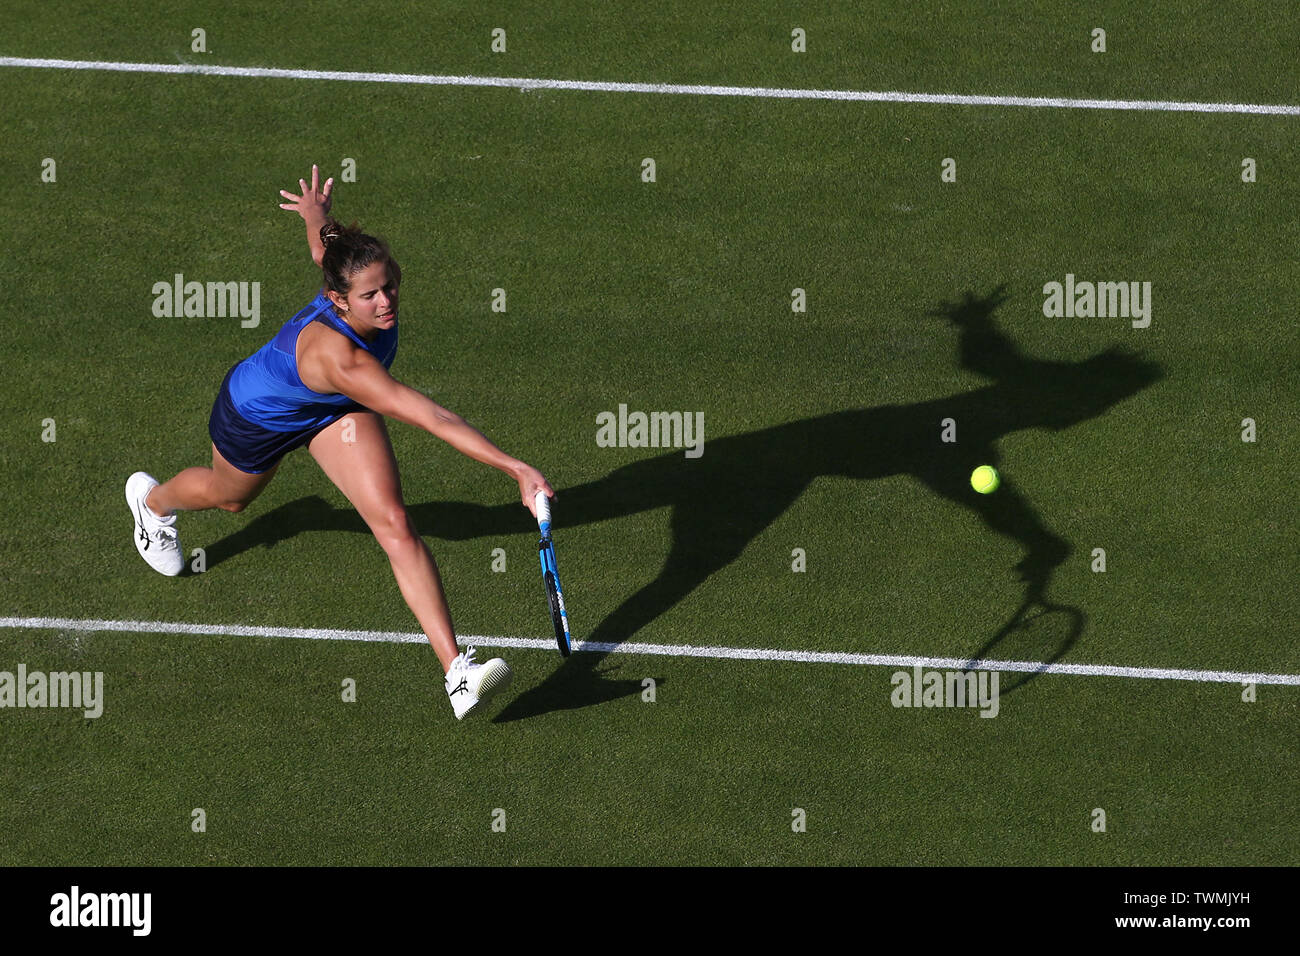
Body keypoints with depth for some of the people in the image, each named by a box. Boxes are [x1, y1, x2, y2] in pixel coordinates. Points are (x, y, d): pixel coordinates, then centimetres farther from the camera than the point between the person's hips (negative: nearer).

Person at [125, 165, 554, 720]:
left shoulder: (370, 276, -31)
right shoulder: (336, 355, -51)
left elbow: (324, 251, -7)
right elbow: (429, 417, -58)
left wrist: (319, 220, 17)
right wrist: (517, 470, -63)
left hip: (336, 413, 5)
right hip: (258, 417, -5)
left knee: (395, 523, -16)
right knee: (231, 495, 31)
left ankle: (457, 671, -23)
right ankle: (154, 501, 68)